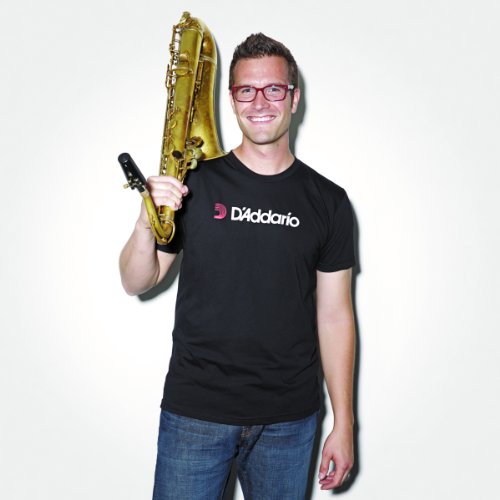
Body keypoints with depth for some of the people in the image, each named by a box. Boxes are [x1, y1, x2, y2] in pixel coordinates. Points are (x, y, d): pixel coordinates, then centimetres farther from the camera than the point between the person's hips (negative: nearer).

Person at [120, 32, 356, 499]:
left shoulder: (327, 201, 1)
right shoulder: (194, 184, -2)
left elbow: (335, 315, 4)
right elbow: (137, 284, 2)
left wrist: (344, 424, 3)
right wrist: (147, 222, -19)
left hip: (289, 421, 1)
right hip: (194, 412, -1)